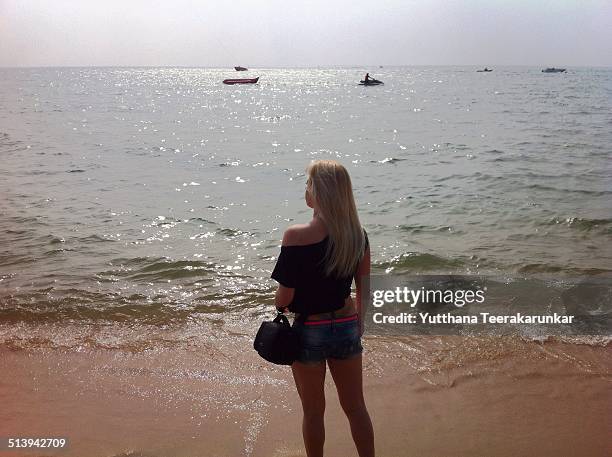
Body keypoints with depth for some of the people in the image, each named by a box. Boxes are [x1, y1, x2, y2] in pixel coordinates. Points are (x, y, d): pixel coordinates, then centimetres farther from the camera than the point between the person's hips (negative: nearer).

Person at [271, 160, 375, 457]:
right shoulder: (357, 234, -6)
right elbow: (364, 288, 3)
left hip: (310, 331, -4)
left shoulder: (296, 236, -21)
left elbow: (284, 296, -17)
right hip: (347, 328, 4)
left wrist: (279, 305, 5)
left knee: (313, 411, 16)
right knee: (355, 407, 20)